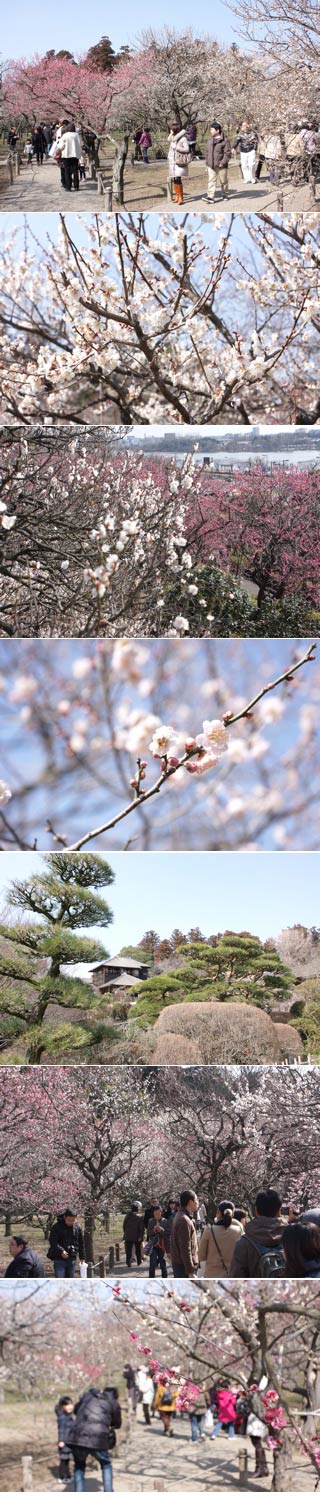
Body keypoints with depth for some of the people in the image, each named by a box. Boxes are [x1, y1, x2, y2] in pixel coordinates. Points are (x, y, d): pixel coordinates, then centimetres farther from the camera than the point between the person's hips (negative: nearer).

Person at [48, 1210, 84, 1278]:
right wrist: (61, 1251, -25)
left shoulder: (77, 1227, 5)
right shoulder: (57, 1227, -7)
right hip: (59, 1259, -4)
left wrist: (82, 1257, 12)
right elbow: (52, 1242, -11)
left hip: (72, 1259, 4)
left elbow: (81, 1243, 13)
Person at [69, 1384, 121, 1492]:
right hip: (98, 1440, -1)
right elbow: (117, 1424, 25)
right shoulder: (113, 1402, 13)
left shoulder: (88, 1394, 18)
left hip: (78, 1438, 2)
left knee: (79, 1466, 26)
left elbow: (76, 1409, 31)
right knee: (106, 1465, 26)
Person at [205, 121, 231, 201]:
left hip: (220, 165, -4)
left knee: (223, 180, 11)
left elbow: (227, 153, -11)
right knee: (211, 181, -4)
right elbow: (207, 152, 17)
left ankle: (224, 194, 30)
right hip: (211, 165, 4)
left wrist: (223, 162, -18)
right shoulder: (210, 140, 9)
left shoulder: (224, 141, -10)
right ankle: (210, 197, -10)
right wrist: (207, 162, 12)